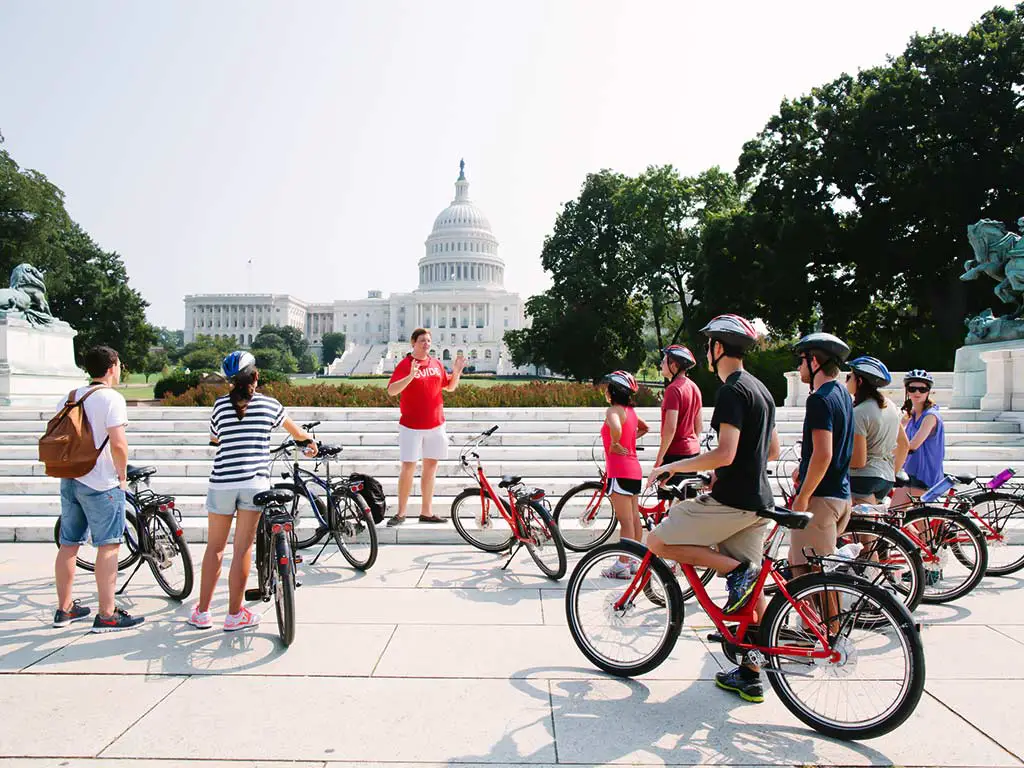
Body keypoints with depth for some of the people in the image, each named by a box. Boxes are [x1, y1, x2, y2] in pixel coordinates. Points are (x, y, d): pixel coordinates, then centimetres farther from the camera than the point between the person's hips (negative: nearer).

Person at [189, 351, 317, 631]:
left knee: (215, 547, 12)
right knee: (242, 549, 3)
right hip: (254, 482, -1)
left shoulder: (221, 405, 4)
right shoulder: (269, 404, 2)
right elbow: (295, 430, 20)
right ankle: (235, 614, 10)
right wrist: (309, 442, 41)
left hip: (222, 482, 1)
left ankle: (202, 612, 18)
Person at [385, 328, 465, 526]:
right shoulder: (405, 364, -7)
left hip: (435, 425, 5)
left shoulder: (436, 364, 9)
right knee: (408, 467, -4)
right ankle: (401, 513, 6)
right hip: (411, 426, -5)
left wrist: (457, 371, 0)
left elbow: (450, 387, 18)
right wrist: (411, 376, -31)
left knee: (430, 466, 9)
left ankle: (426, 511, 18)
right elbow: (391, 391, -17)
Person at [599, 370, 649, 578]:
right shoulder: (630, 410, 12)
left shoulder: (614, 410, -14)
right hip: (634, 470, 9)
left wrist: (615, 445, -18)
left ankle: (622, 565, 1)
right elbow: (644, 428, 30)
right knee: (634, 518, 13)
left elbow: (616, 428, -36)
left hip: (620, 471, -9)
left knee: (625, 521, -5)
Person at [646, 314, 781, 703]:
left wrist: (673, 466, -16)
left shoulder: (732, 391, -15)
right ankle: (750, 676, 21)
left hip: (731, 501, -10)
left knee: (657, 542, -2)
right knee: (751, 592, 14)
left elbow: (725, 453, -25)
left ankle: (736, 569, -8)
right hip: (758, 502, 10)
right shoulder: (761, 389, 16)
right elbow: (772, 450, 22)